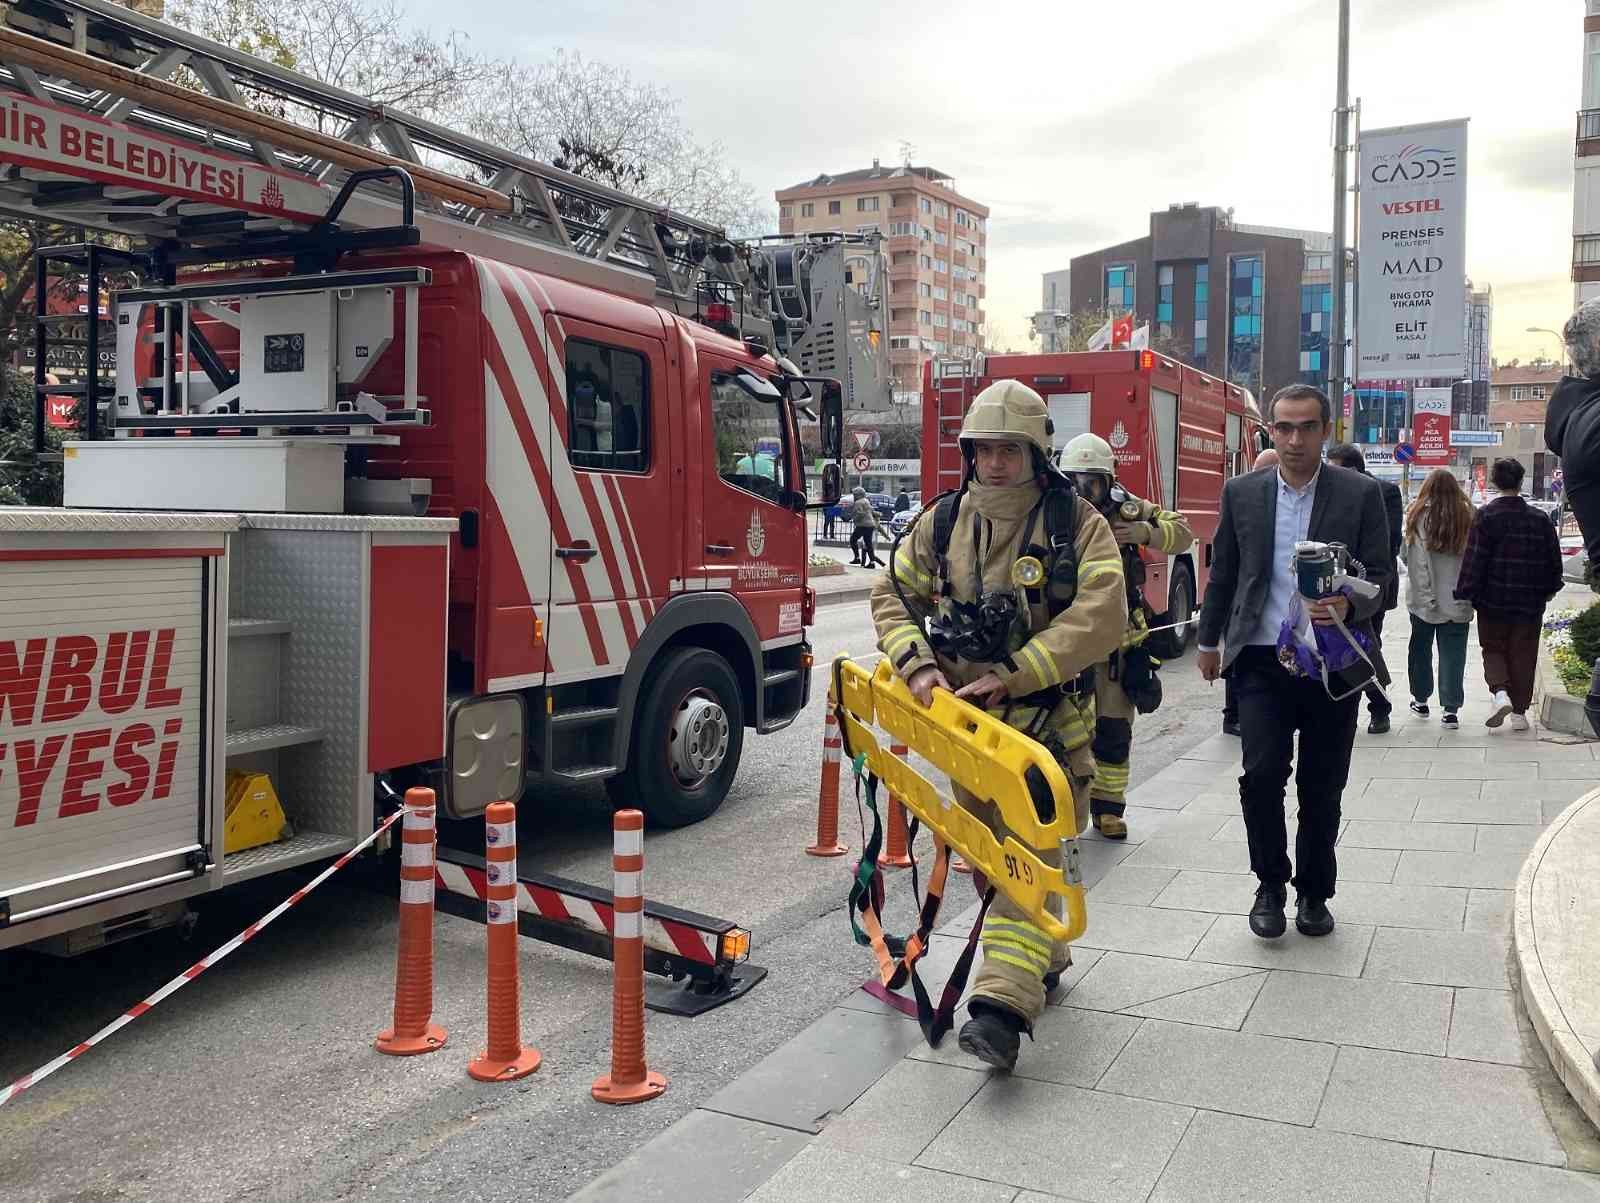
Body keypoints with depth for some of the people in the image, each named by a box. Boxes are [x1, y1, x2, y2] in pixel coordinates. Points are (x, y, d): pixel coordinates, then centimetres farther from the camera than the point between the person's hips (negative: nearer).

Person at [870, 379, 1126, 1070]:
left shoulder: (1078, 523, -8)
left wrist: (1012, 676, -23)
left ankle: (1005, 1003, -17)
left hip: (1047, 721, -5)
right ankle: (1043, 958, 36)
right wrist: (916, 665, -10)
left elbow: (1102, 617, -18)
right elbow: (893, 594, 9)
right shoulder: (943, 522, 4)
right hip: (966, 720, 5)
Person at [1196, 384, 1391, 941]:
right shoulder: (1241, 493, 4)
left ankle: (1314, 893, 27)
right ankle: (1270, 884, 13)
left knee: (1322, 788, 8)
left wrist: (1349, 606, -22)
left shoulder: (1361, 494, -1)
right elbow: (1222, 573, 14)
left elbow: (1379, 576, -1)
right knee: (1261, 775, -9)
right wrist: (1209, 640, 20)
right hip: (1263, 661, 1)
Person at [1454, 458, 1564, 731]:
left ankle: (1500, 692, -12)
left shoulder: (1485, 516, -10)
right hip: (1530, 603, 2)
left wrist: (1467, 593, -8)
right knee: (1523, 655, 10)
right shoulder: (1539, 519, 1)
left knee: (1493, 649, 12)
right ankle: (1519, 712, 12)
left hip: (1493, 601, -2)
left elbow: (1474, 559, -13)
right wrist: (1549, 590, 22)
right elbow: (1554, 558, 9)